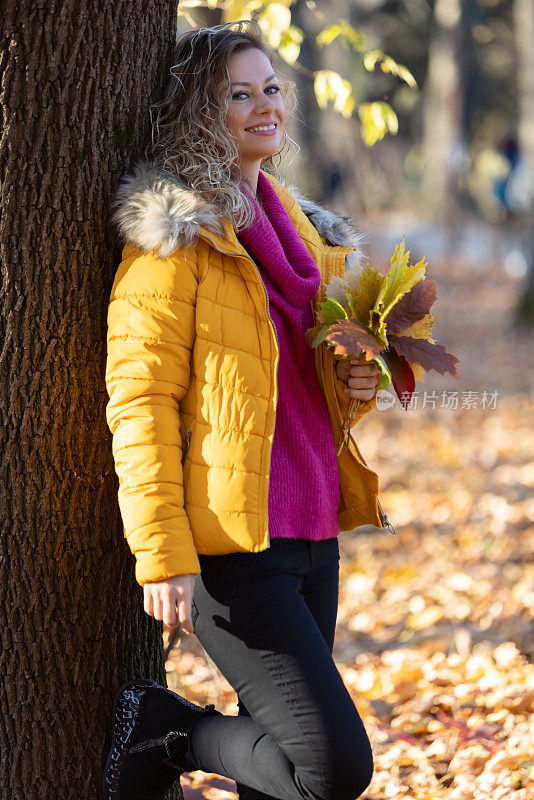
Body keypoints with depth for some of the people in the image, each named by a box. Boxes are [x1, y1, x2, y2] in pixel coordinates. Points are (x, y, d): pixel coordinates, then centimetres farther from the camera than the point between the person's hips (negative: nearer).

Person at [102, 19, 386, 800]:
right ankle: (159, 728, 7)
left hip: (312, 531, 8)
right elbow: (140, 399, -12)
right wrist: (162, 553, -18)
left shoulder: (297, 225, 16)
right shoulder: (175, 233, -7)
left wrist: (356, 384, 4)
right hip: (231, 545, -8)